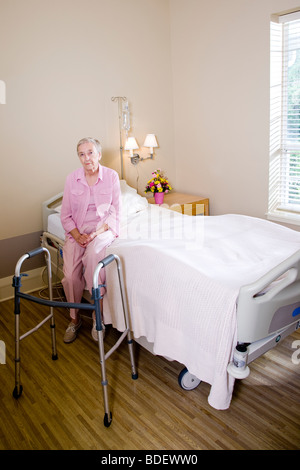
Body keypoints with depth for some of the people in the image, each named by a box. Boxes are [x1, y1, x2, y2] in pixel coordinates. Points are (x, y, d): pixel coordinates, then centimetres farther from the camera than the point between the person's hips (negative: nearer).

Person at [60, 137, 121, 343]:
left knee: (94, 252, -36)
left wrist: (97, 232, -17)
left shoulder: (111, 176, -4)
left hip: (103, 228, -2)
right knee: (70, 275, -22)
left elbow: (115, 212, -2)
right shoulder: (72, 178, -1)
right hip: (77, 230, 2)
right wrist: (77, 235, -14)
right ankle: (74, 318, 5)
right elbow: (66, 215, 3)